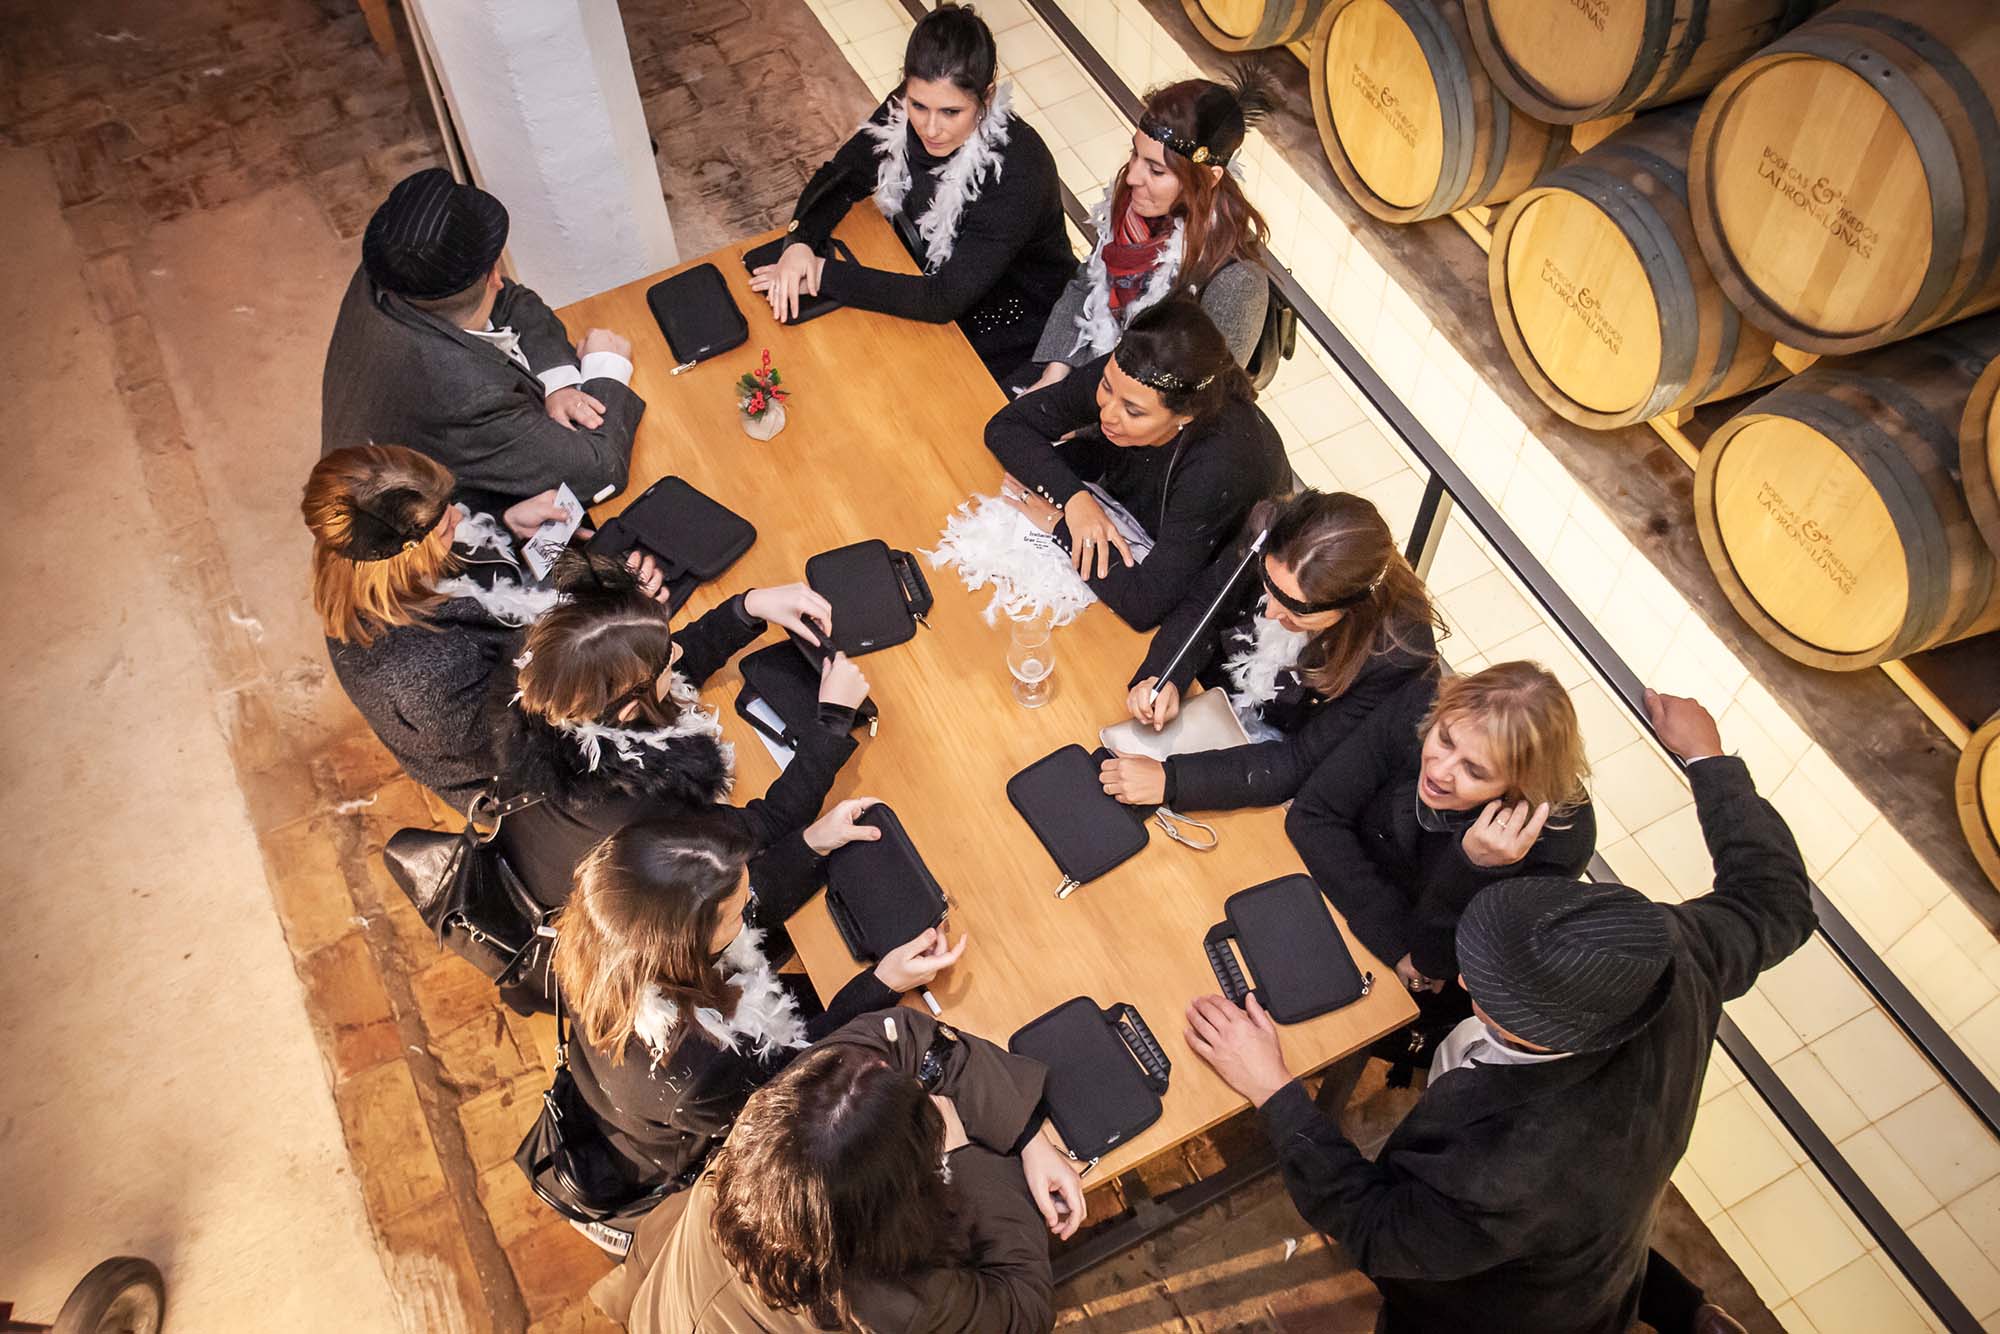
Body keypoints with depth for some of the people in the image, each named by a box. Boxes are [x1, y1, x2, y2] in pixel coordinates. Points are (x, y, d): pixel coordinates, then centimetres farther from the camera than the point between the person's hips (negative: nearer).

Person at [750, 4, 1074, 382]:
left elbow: (945, 300, -34)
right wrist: (800, 242, -23)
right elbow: (839, 178, -2)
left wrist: (825, 275, -31)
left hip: (1011, 332, -6)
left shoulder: (1017, 170, -33)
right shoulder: (903, 113, -16)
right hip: (929, 285, 6)